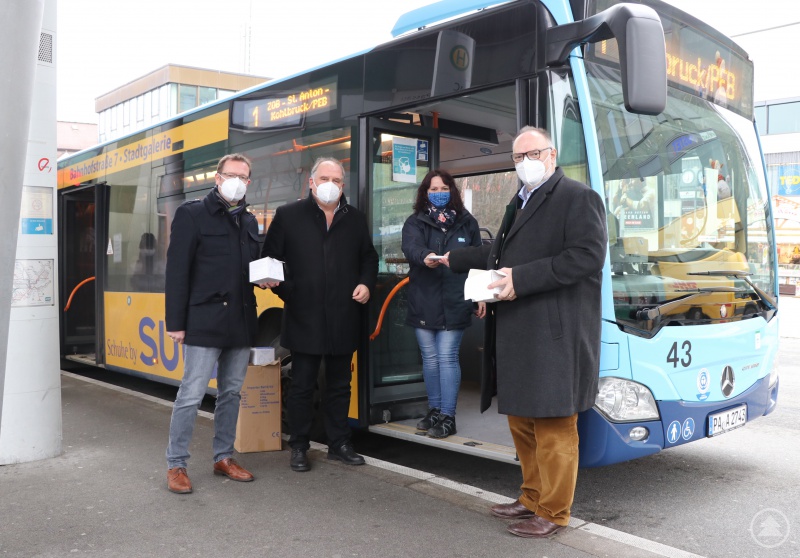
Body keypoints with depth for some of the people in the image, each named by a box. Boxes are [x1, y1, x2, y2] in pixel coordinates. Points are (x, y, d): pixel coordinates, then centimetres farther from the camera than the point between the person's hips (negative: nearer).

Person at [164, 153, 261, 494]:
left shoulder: (249, 222, 16)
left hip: (241, 322, 6)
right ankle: (176, 464, 11)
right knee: (191, 395, -3)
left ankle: (223, 458, 25)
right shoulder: (192, 214, -2)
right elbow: (177, 271, -7)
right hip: (205, 322, -6)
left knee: (231, 394, 13)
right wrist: (175, 322, -11)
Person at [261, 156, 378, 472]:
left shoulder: (356, 219, 11)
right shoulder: (288, 215, 1)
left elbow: (369, 257, 18)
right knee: (302, 385, 6)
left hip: (344, 319, 3)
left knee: (339, 385, 13)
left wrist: (366, 283, 0)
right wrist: (276, 282, -15)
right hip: (304, 318, -3)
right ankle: (299, 447, 20)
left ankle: (339, 444, 26)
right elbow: (270, 256, 3)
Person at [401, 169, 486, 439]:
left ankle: (447, 416, 5)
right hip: (423, 302, 2)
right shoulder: (415, 222, 3)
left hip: (454, 303, -1)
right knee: (429, 358, 10)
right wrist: (425, 257, -41)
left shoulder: (466, 222, 7)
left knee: (447, 358, -3)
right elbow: (411, 247, -18)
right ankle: (434, 411, 23)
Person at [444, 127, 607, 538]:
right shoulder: (520, 203, 21)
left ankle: (553, 512, 13)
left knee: (553, 424, -1)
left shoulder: (578, 198, -6)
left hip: (554, 337, -9)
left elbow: (588, 256, -19)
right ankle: (532, 498, 31)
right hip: (516, 335, 9)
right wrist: (454, 259, 40)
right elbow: (501, 254, 31)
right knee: (521, 420, 16)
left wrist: (521, 279, -21)